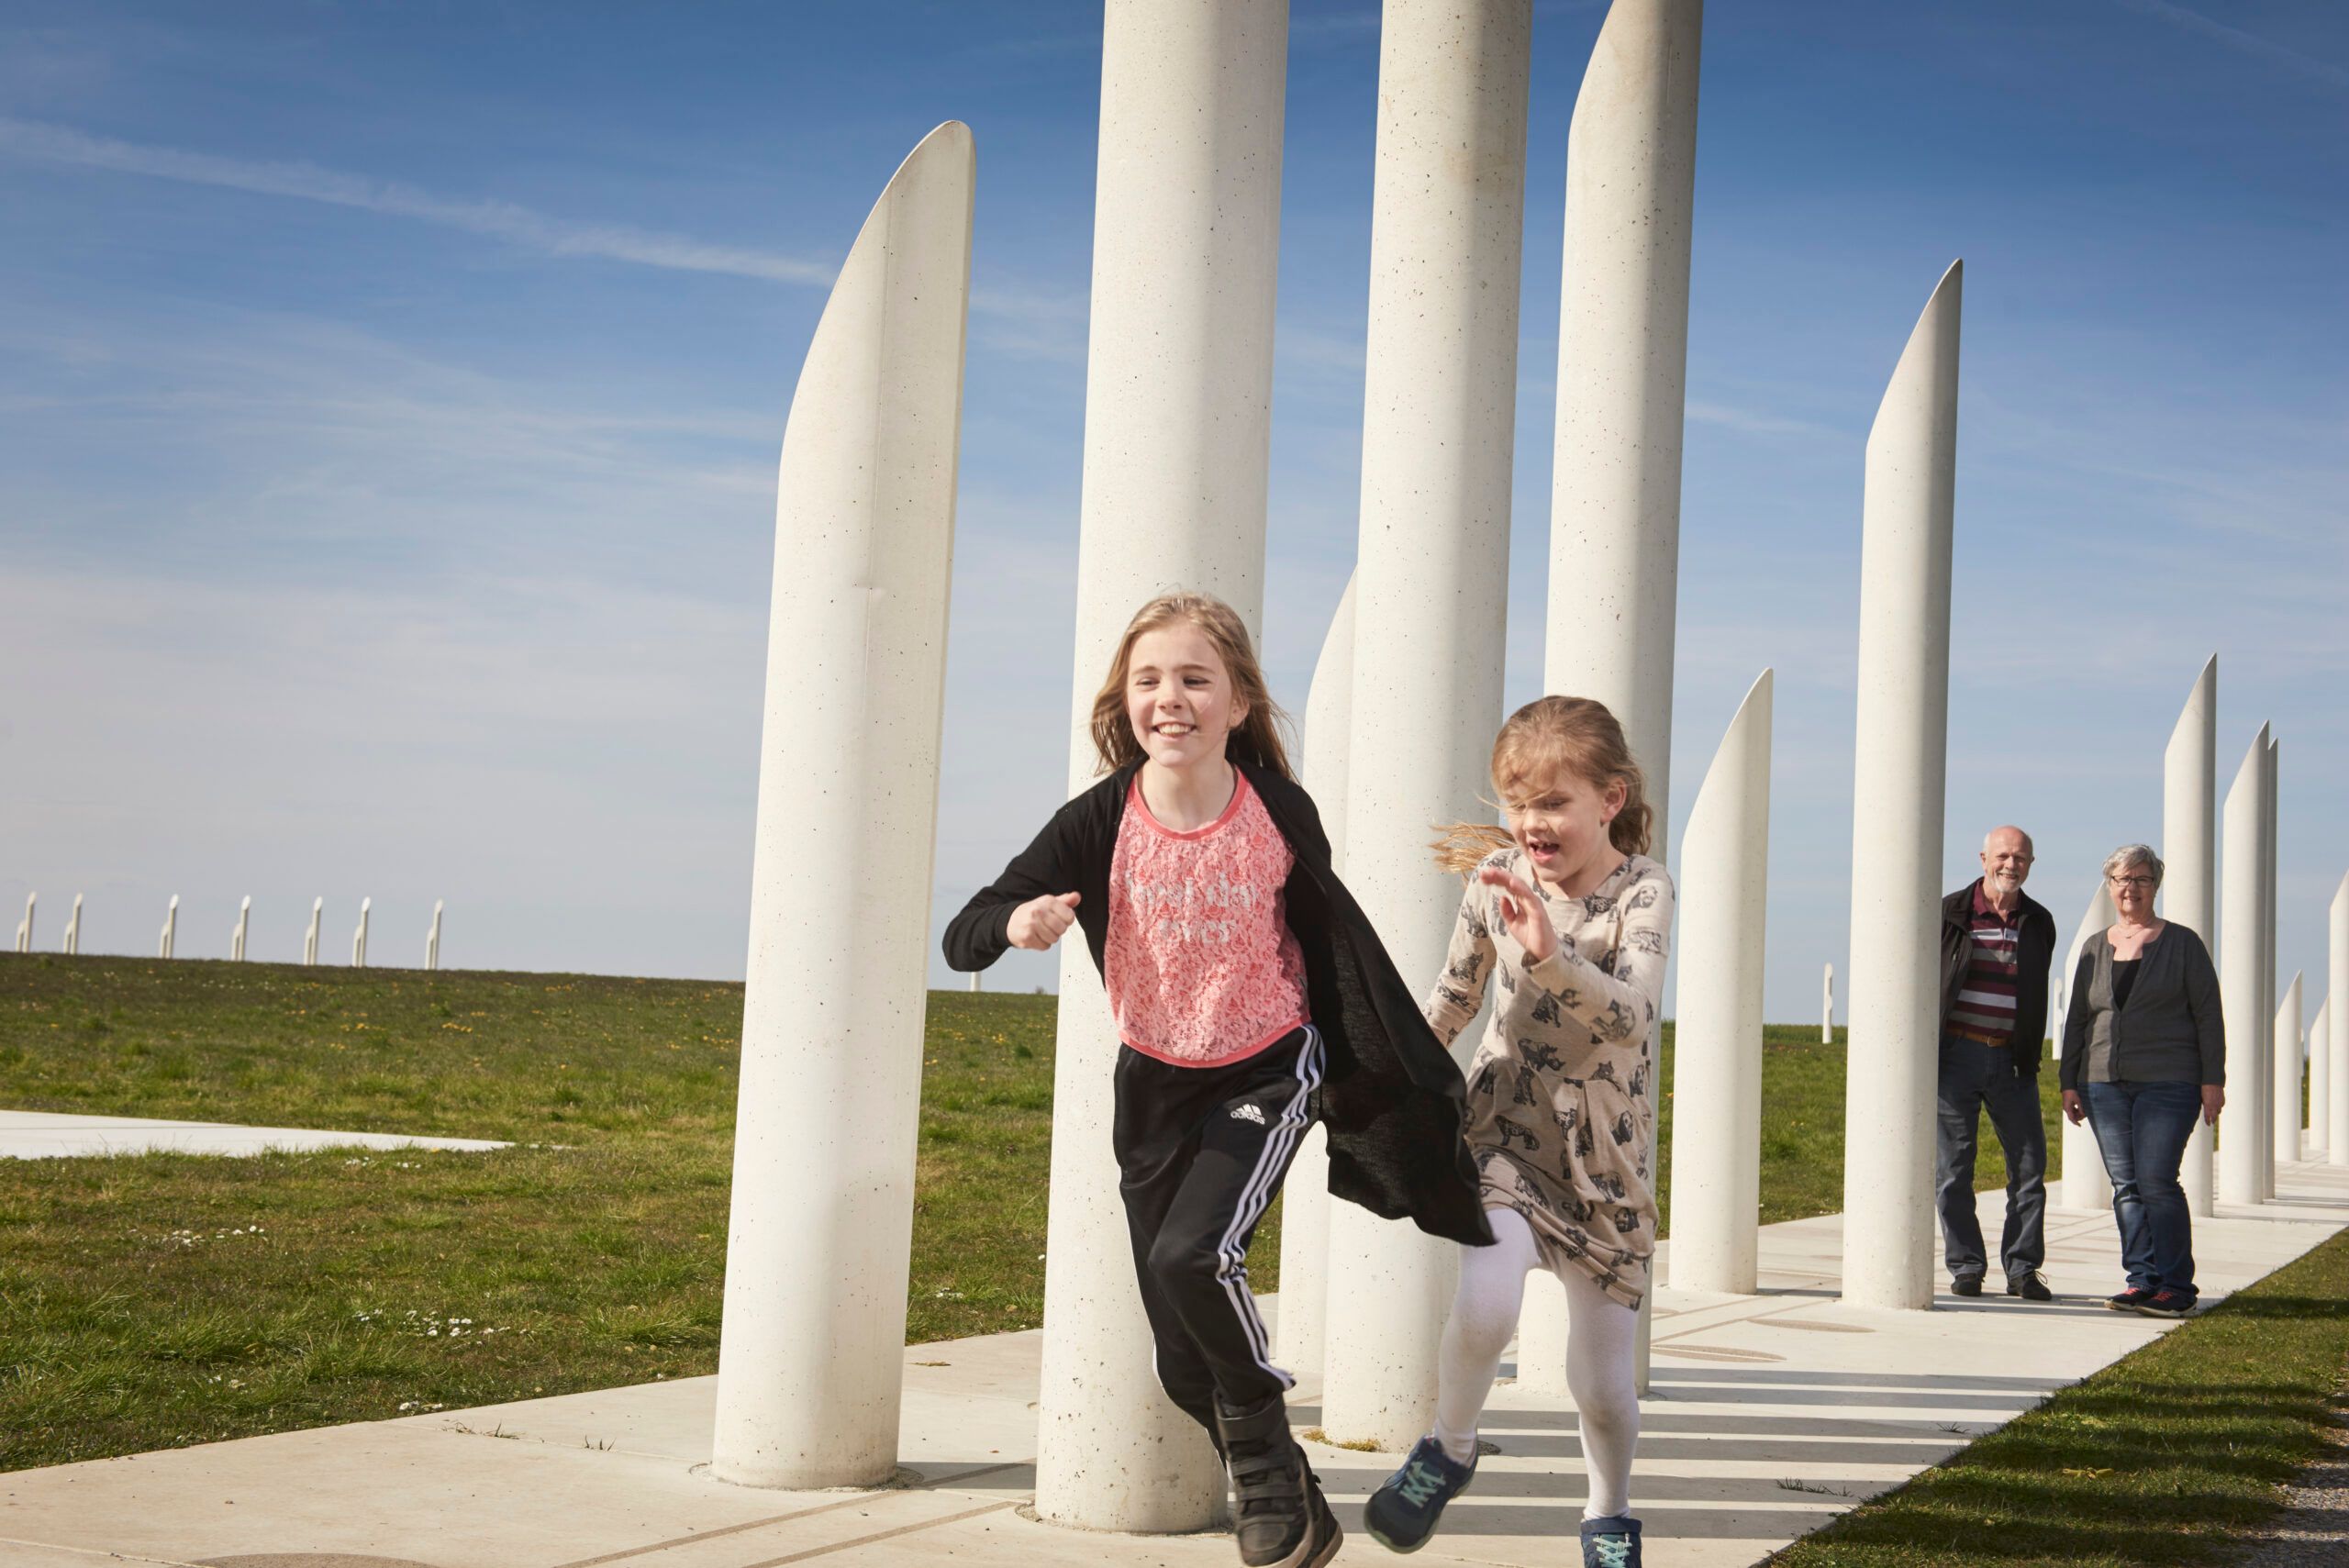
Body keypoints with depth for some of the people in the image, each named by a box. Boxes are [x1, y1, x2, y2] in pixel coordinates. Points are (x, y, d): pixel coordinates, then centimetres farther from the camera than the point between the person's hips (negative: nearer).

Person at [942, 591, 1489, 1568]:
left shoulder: (1278, 811, -14)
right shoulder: (1100, 822, -15)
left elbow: (1333, 937, 3)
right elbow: (963, 940, -17)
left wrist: (1401, 1075, 8)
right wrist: (1017, 920, -41)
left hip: (1270, 1070, -2)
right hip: (1154, 1084, 2)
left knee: (1190, 1253, -26)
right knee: (1184, 1363, 4)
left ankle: (1264, 1447, 1)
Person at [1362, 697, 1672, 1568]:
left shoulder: (1643, 892, -13)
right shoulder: (1497, 874, -4)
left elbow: (1632, 1018, -30)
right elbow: (1455, 995, 12)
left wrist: (1550, 954, -44)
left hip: (1605, 1154, -1)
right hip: (1506, 1132, 1)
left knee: (1602, 1382, 5)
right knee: (1485, 1303, -28)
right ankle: (1447, 1452, 1)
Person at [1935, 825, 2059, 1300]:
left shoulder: (2039, 923, 10)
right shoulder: (1950, 914, 1)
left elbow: (2037, 998, 19)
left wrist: (2031, 1058, 13)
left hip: (2012, 1062, 2)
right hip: (1956, 1057, -2)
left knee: (2029, 1166, 1)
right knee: (1952, 1170, 1)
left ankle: (2022, 1268, 10)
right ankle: (1966, 1266, 10)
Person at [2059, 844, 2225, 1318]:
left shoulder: (2182, 943, 4)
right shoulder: (2095, 947, 15)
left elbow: (2208, 1015, 1)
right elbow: (2077, 1019, 17)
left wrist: (2212, 1080, -5)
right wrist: (2069, 1082, 11)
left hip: (2167, 1083, -4)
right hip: (2105, 1084, 4)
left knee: (2156, 1182, -11)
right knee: (2126, 1186, 2)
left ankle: (2175, 1287, -4)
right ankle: (2142, 1280, 7)